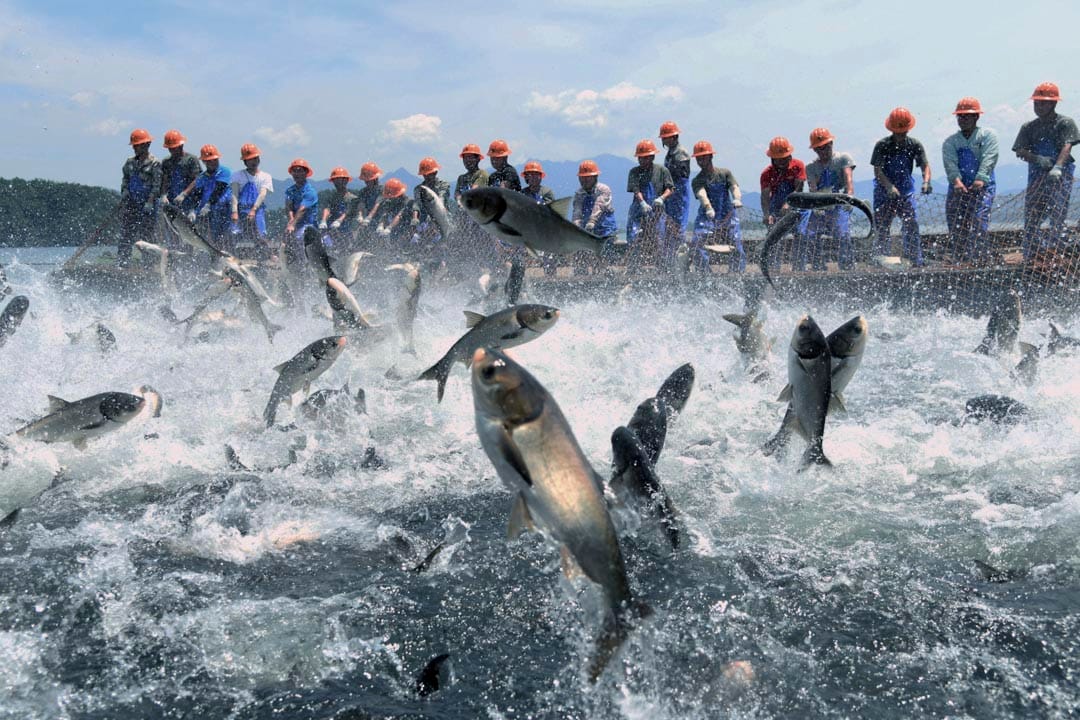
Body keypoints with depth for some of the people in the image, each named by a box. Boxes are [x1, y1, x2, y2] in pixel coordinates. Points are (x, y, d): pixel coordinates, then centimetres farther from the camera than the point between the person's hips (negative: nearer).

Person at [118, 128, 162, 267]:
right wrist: (124, 191, 0)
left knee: (145, 236, -6)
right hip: (130, 203, 6)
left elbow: (156, 184, -9)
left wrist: (150, 201, -17)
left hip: (147, 205, -5)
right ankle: (122, 263, 2)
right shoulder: (130, 162, 14)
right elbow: (125, 180, 19)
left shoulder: (154, 163, -4)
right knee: (125, 234, 1)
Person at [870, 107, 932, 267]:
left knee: (912, 226, -8)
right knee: (882, 230, 3)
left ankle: (917, 262, -6)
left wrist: (926, 182, -32)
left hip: (906, 193, 1)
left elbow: (925, 165, -10)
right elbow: (877, 170, -17)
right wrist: (890, 187, -33)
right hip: (884, 193, -1)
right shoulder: (882, 145, -9)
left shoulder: (914, 145, -3)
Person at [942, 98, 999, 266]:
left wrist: (980, 179, -25)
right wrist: (956, 180, -24)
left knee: (979, 220, -19)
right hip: (957, 188, 3)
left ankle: (981, 260, -20)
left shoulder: (988, 135, 8)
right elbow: (950, 163, -4)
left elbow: (989, 159, -8)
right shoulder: (950, 142, 15)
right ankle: (961, 261, 5)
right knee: (955, 226, -3)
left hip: (982, 187, -3)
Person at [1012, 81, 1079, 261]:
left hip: (1060, 176, -4)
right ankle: (1029, 259, 5)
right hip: (1036, 177, 4)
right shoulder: (1028, 127, 16)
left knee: (1057, 217, -13)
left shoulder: (1065, 123, 4)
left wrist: (1057, 167, -30)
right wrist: (1038, 159, -17)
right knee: (1031, 220, 0)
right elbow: (1020, 151, 3)